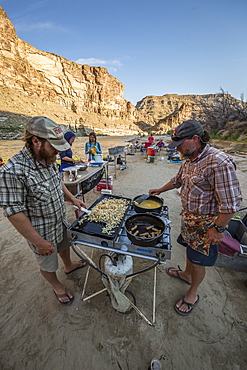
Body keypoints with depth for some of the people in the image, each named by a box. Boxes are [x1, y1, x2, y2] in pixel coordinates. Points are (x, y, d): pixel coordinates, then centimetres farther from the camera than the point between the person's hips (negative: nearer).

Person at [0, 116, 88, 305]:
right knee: (48, 263, 21)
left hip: (61, 221, 7)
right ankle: (57, 286, 50)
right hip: (42, 231, -7)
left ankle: (69, 266, 62)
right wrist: (38, 241, -23)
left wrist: (73, 199, 1)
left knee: (65, 245, 32)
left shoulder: (49, 159, -7)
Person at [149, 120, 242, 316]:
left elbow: (230, 203, -25)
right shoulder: (189, 160, 2)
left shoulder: (219, 162, -27)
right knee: (190, 248, 27)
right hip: (188, 217, 8)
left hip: (205, 223, -7)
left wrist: (218, 228, -20)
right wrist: (160, 190, 26)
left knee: (199, 260, 11)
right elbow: (178, 180, 19)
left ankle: (193, 294, 37)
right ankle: (187, 274, 53)